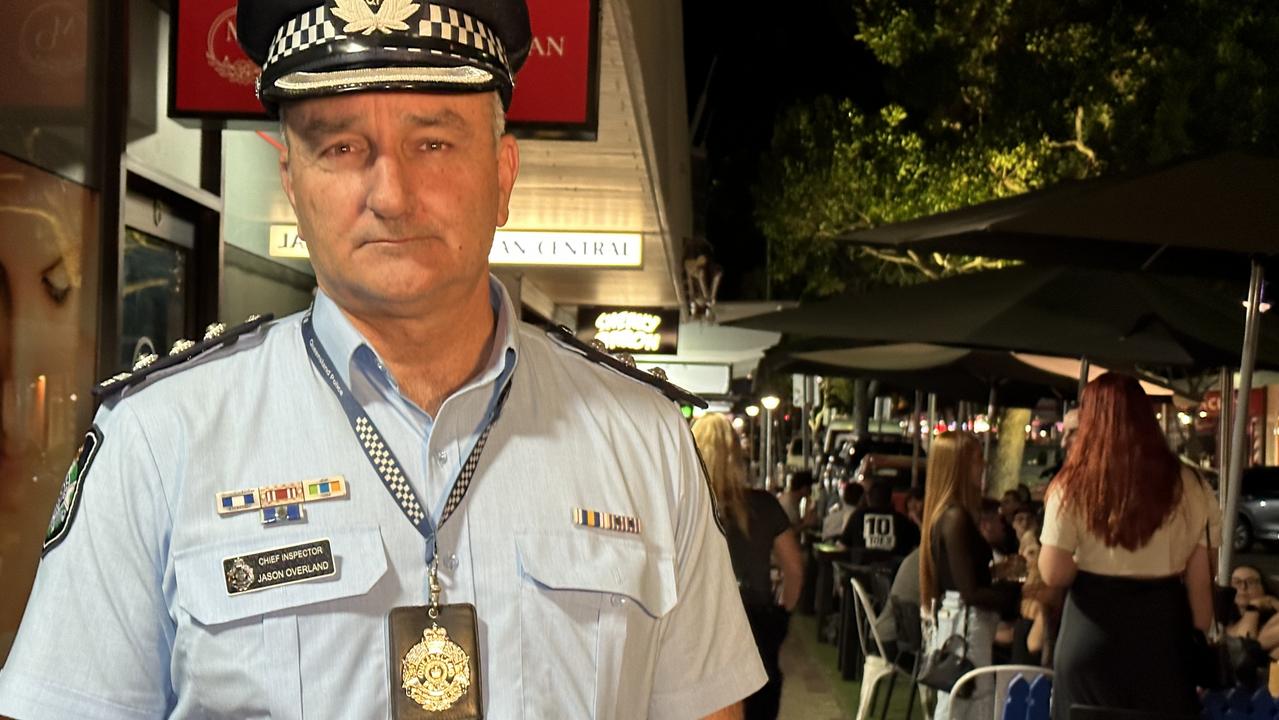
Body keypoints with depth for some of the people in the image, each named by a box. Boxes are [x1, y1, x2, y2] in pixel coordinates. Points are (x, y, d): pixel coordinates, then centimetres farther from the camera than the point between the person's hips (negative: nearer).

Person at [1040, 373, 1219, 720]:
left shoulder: (1074, 487, -7)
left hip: (1094, 632, -1)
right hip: (1162, 630, 1)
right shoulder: (1187, 487, -2)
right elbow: (1199, 580, -1)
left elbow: (1053, 574, -8)